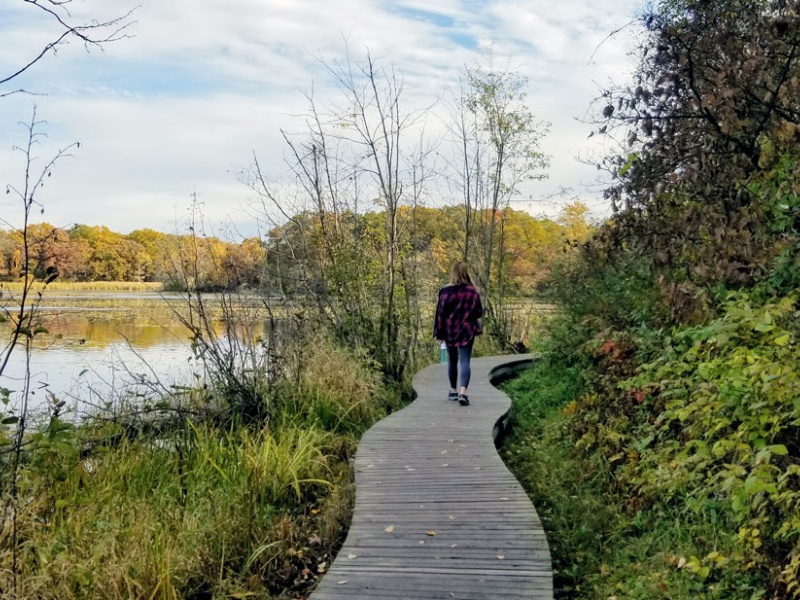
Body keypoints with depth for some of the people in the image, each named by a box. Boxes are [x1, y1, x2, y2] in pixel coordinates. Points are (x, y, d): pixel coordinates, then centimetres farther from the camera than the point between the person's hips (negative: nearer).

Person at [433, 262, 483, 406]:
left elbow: (440, 312, -5)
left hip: (450, 330, 1)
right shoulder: (472, 291, -5)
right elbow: (479, 312, 1)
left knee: (452, 360, 16)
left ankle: (453, 391, 24)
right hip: (467, 331, -1)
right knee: (464, 361, -4)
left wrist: (439, 332, 2)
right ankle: (463, 392, -21)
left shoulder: (446, 290, -7)